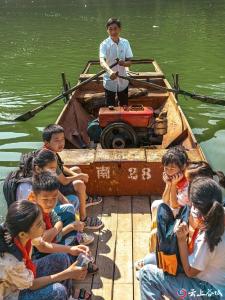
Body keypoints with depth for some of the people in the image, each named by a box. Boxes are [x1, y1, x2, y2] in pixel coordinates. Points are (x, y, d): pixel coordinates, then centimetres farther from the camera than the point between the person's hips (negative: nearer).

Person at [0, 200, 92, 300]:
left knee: (62, 259, -2)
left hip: (24, 272, 7)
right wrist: (68, 274, -20)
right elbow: (31, 285, -20)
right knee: (58, 291, -21)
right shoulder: (9, 262, -40)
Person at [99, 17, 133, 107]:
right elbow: (102, 61, -30)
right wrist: (110, 71, -49)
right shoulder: (104, 44, -13)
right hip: (109, 82, -3)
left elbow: (129, 62, -1)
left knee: (124, 106, 17)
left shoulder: (125, 42, -2)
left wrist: (123, 63, -25)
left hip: (123, 81, 3)